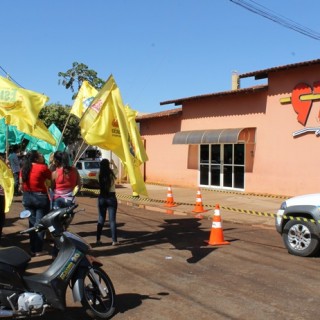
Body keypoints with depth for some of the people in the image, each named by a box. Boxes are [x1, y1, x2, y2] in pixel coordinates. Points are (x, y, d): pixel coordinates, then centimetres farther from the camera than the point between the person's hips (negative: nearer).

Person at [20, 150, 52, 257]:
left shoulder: (23, 169, 6)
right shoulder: (43, 167, -11)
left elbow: (21, 184, 10)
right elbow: (49, 183, -9)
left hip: (27, 197, 6)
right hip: (40, 197, -6)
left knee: (32, 222, 14)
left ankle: (33, 249, 19)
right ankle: (38, 250, 7)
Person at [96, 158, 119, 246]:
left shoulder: (99, 174, -5)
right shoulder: (112, 173, -8)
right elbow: (116, 169, 15)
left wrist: (103, 164, 35)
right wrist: (113, 163, 35)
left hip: (101, 198, 2)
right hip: (111, 198, -2)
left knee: (101, 220, 12)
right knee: (112, 220, 2)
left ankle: (98, 240, 16)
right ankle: (114, 240, 4)